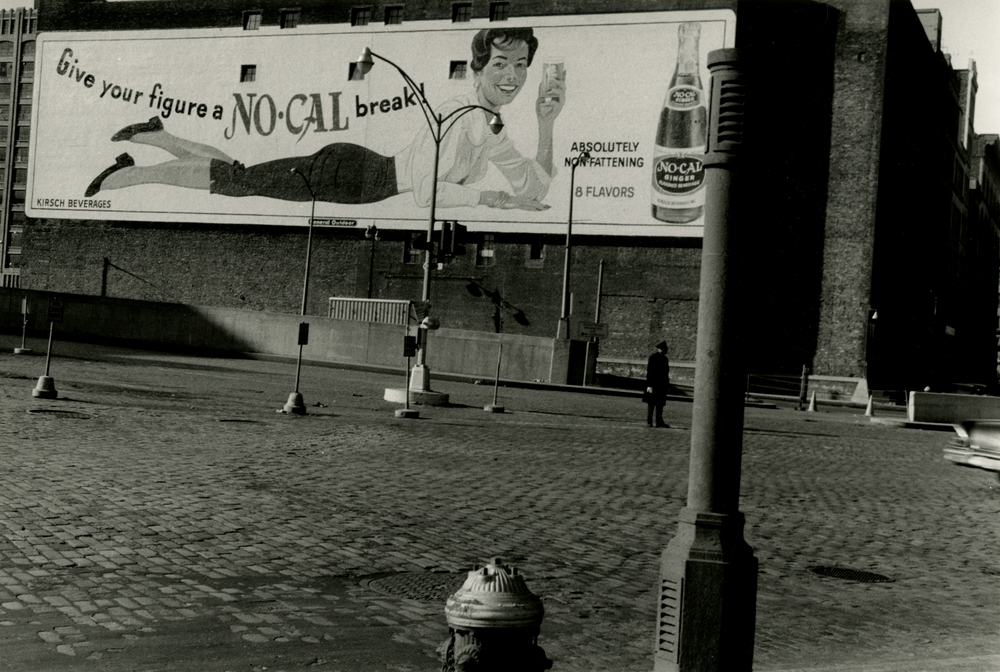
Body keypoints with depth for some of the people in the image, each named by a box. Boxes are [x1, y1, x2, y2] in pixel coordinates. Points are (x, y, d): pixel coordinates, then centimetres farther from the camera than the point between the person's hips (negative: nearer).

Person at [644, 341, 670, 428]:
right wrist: (649, 385, -18)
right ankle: (649, 421, 3)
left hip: (662, 385, 7)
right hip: (654, 385, -7)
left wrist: (667, 385, 16)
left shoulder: (665, 359, 14)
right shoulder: (653, 357, -10)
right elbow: (649, 372, -13)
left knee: (660, 404, 8)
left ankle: (659, 421, 12)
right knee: (651, 403, -1)